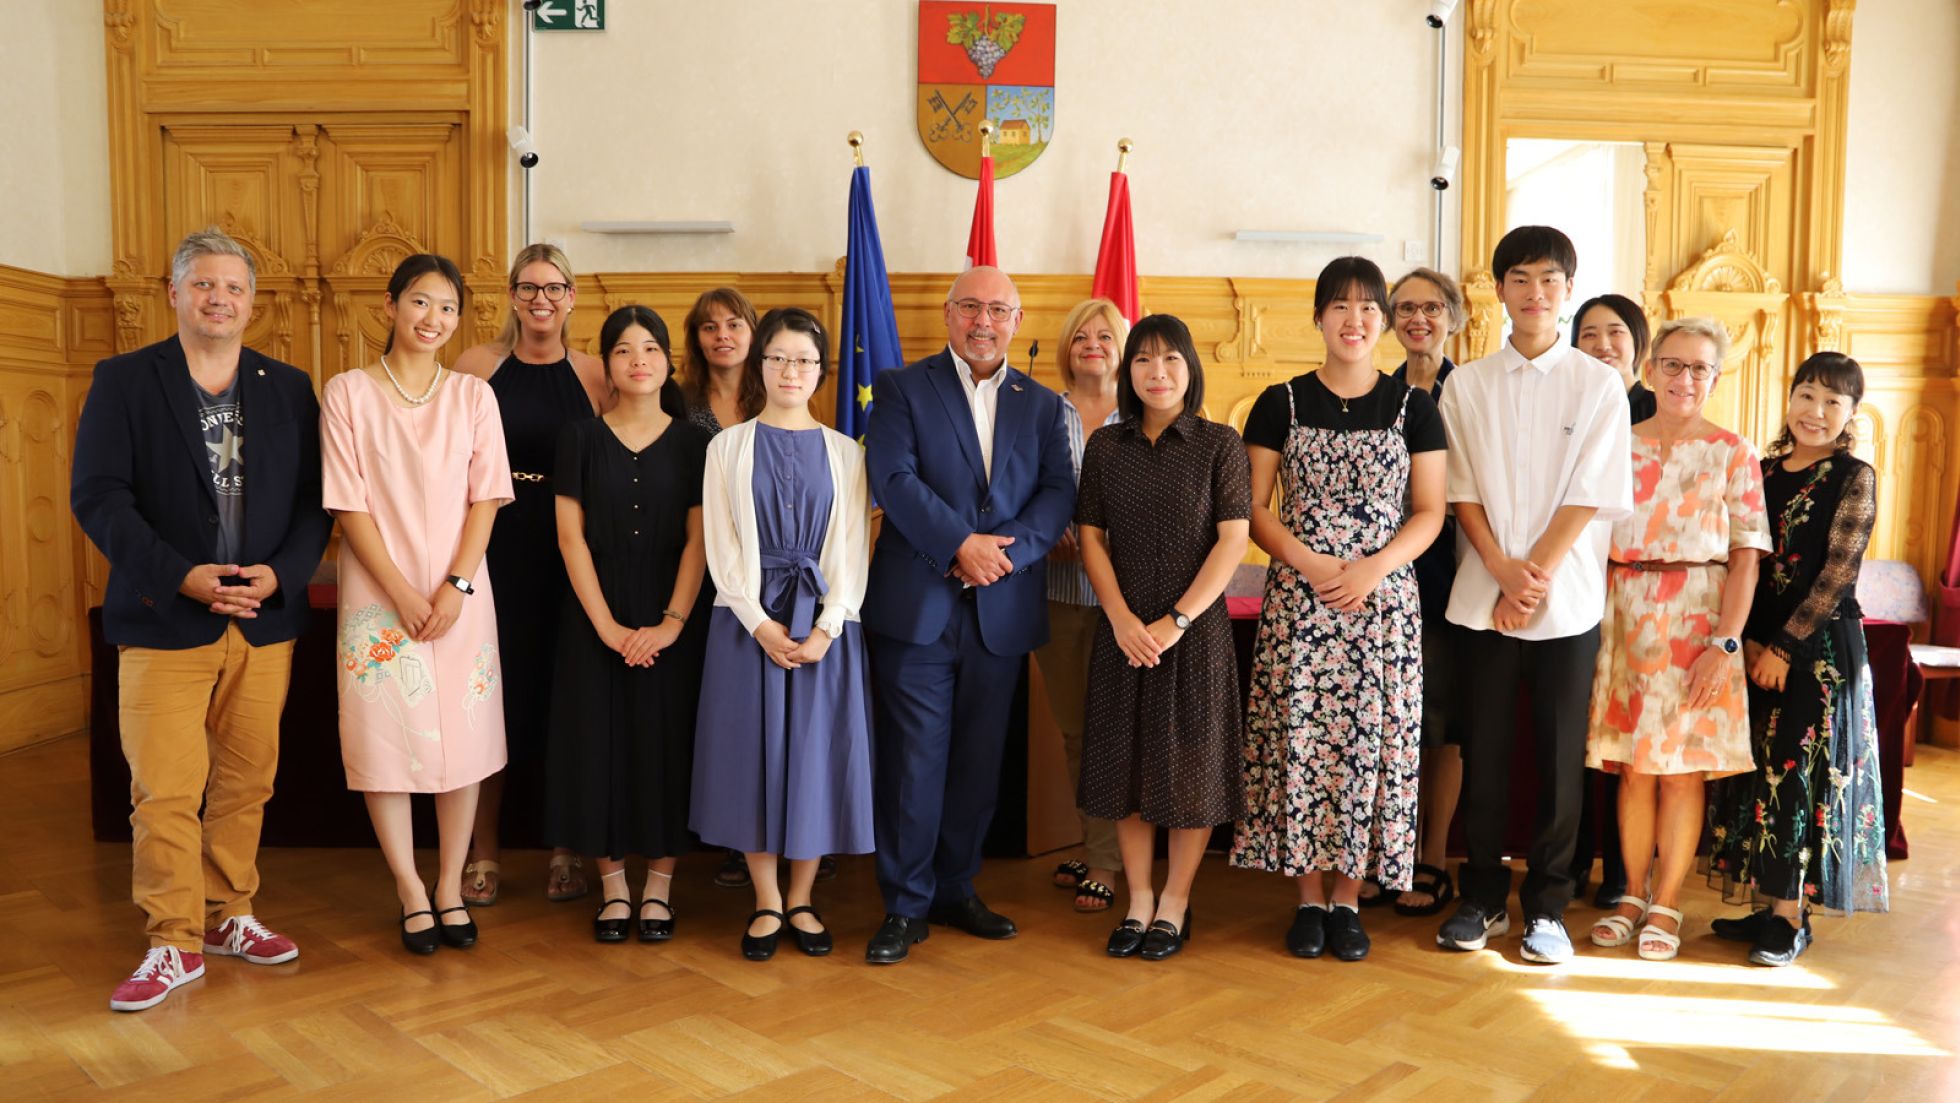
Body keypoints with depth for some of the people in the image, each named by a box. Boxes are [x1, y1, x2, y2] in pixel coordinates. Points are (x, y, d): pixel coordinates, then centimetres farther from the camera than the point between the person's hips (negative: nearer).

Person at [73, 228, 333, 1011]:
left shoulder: (289, 388, 9)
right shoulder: (123, 381, 1)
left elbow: (314, 497, 5)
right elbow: (97, 496, -6)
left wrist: (281, 573, -12)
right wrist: (184, 577, -17)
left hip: (264, 620, 3)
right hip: (164, 622, -3)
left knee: (246, 781, 11)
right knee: (164, 792, -2)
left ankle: (228, 917, 27)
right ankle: (173, 944, 11)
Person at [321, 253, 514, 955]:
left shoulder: (473, 396, 5)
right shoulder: (348, 393, -1)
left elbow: (485, 499, 2)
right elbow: (349, 505, -5)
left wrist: (456, 586, -10)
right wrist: (402, 594, -12)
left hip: (460, 596, 2)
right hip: (379, 595, -2)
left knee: (462, 738, 5)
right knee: (384, 738, 1)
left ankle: (450, 888, 18)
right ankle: (411, 894, 15)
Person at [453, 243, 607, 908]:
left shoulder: (593, 375, 4)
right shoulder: (477, 366, 2)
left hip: (567, 556, 1)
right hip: (491, 550, -1)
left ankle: (564, 848, 20)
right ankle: (484, 851, 17)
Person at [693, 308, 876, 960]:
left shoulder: (844, 452, 7)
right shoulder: (728, 447, 5)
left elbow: (852, 548, 2)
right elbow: (722, 547, -1)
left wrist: (826, 628, -11)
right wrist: (761, 623, -11)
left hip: (826, 624, 1)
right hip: (749, 621, -1)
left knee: (818, 754, 3)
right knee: (754, 753, 2)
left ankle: (801, 900, 18)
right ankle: (767, 904, 15)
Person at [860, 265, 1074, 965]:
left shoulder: (1041, 405, 13)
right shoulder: (903, 389, 4)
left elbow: (1059, 493, 2)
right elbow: (893, 478, -10)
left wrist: (1007, 548, -15)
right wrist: (962, 544, -18)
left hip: (1002, 610, 3)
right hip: (917, 607, -3)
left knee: (979, 761, 11)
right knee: (914, 759, -1)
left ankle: (956, 890, 27)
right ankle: (905, 906, 12)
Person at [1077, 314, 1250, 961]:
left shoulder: (1219, 445, -2)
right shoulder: (1105, 446, 5)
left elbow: (1232, 542, -8)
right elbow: (1091, 538, 4)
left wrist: (1175, 622, -14)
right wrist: (1122, 620, -10)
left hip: (1196, 628, -2)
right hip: (1123, 630, 3)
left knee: (1191, 763, 4)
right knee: (1125, 762, 7)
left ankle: (1175, 903, 19)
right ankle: (1138, 901, 21)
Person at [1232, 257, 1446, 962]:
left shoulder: (1413, 407, 7)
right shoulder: (1281, 403, 5)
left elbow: (1429, 512, 4)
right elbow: (1254, 508, 2)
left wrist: (1372, 569, -11)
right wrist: (1312, 563, -12)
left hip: (1384, 602, 1)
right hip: (1297, 600, 0)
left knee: (1369, 739, 1)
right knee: (1300, 740, -1)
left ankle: (1349, 899, 15)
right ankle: (1309, 898, 14)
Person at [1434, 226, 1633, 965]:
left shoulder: (1599, 385, 2)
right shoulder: (1466, 385, 6)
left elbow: (1590, 495, -4)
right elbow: (1461, 491, 1)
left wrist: (1535, 576, -11)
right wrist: (1504, 571, -11)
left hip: (1567, 601, -1)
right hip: (1481, 598, 1)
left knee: (1560, 759, 5)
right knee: (1484, 756, 6)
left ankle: (1545, 906, 18)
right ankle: (1482, 898, 20)